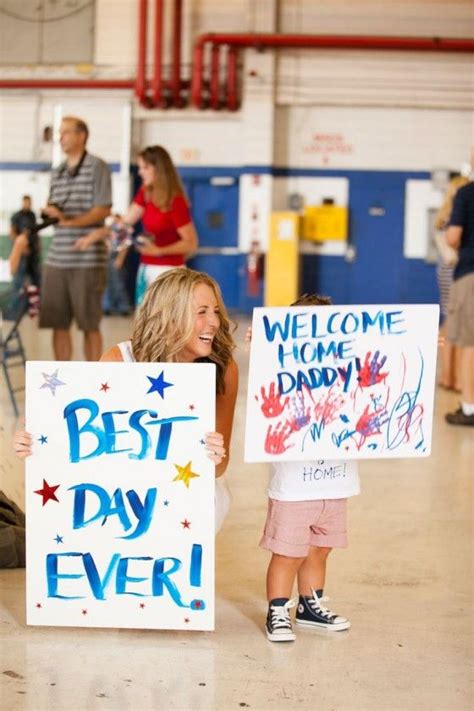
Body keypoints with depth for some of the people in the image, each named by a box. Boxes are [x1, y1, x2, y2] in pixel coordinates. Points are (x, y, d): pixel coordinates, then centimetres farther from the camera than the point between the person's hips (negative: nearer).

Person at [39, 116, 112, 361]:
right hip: (56, 258, 6)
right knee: (58, 324, 5)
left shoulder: (97, 167, -2)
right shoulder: (57, 173, 17)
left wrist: (70, 221, -22)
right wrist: (49, 212, -3)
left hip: (88, 260, -6)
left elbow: (103, 210, -9)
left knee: (90, 325, 1)